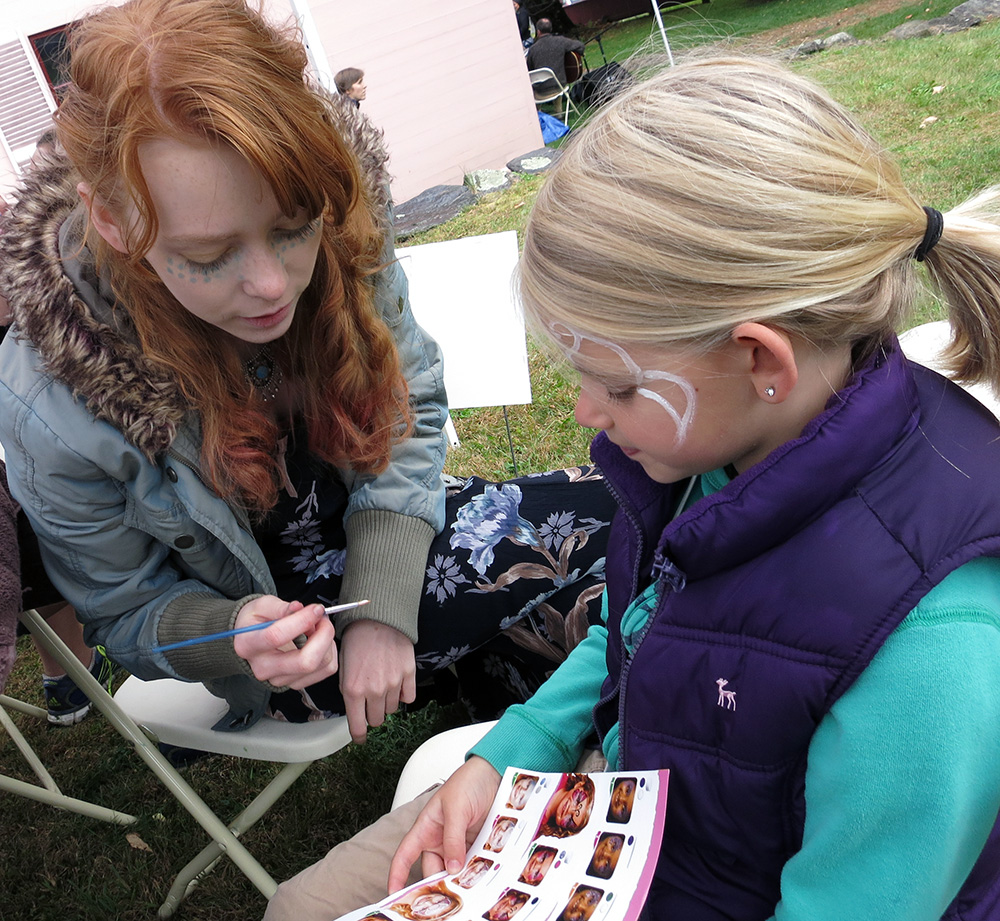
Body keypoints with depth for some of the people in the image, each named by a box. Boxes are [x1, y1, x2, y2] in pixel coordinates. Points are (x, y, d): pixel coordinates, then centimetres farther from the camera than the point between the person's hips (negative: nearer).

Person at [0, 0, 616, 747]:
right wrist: (239, 633, -33)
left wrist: (380, 606, -17)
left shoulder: (343, 234, -22)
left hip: (382, 530, 4)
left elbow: (413, 404, -7)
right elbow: (126, 612, -10)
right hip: (265, 603, -4)